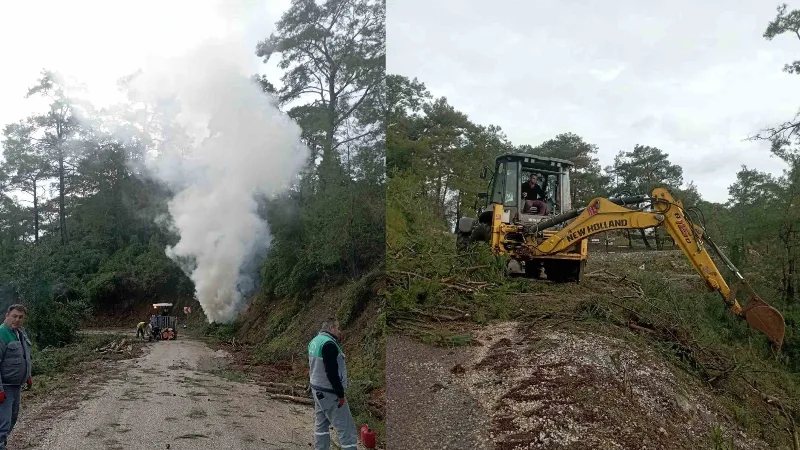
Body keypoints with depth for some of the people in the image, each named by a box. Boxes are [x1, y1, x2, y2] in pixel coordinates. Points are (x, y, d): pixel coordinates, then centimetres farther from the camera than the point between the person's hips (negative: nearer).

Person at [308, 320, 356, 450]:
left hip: (318, 389, 10)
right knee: (346, 427, -5)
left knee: (321, 424, 16)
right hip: (329, 392, -10)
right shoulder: (328, 343, -21)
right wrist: (340, 393, -19)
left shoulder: (315, 341, 9)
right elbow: (332, 372, -25)